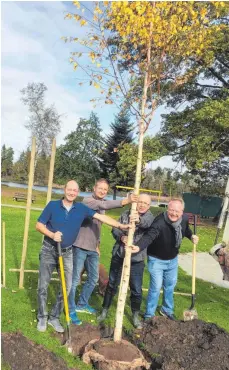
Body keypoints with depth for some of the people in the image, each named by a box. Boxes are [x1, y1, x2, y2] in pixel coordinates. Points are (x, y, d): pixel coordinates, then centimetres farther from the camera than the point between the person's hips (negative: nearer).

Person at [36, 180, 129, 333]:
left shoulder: (82, 208, -4)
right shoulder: (53, 205, -9)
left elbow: (101, 217, -6)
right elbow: (39, 225, -7)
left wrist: (121, 225, -12)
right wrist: (52, 234, -25)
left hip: (67, 252, 2)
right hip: (49, 250, -2)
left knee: (66, 287, 6)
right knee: (43, 286, 5)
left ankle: (54, 317, 23)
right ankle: (42, 317, 24)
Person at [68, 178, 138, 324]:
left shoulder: (101, 204, 13)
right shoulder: (87, 200, -13)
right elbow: (105, 205, -34)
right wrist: (126, 201, -41)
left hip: (93, 249, 8)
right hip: (80, 247, -8)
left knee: (93, 279, 17)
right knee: (75, 279, 0)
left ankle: (82, 304, 33)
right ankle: (71, 310, 13)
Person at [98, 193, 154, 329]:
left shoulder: (150, 217, -5)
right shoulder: (126, 214, 4)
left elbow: (147, 223, -29)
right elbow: (115, 229, 1)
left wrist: (138, 219, -52)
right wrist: (121, 237, -21)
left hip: (136, 259, -2)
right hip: (119, 256, 2)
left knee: (136, 289, 6)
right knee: (112, 284, 14)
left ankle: (135, 316, 26)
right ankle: (105, 311, 30)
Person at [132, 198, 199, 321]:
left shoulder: (185, 218, -16)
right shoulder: (160, 222, -36)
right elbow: (149, 236, -51)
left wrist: (191, 236, -9)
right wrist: (138, 247, -68)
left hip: (173, 259, 6)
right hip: (156, 260, -6)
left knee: (170, 285, 21)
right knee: (156, 287, -3)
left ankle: (167, 310, 45)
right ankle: (149, 315, 19)